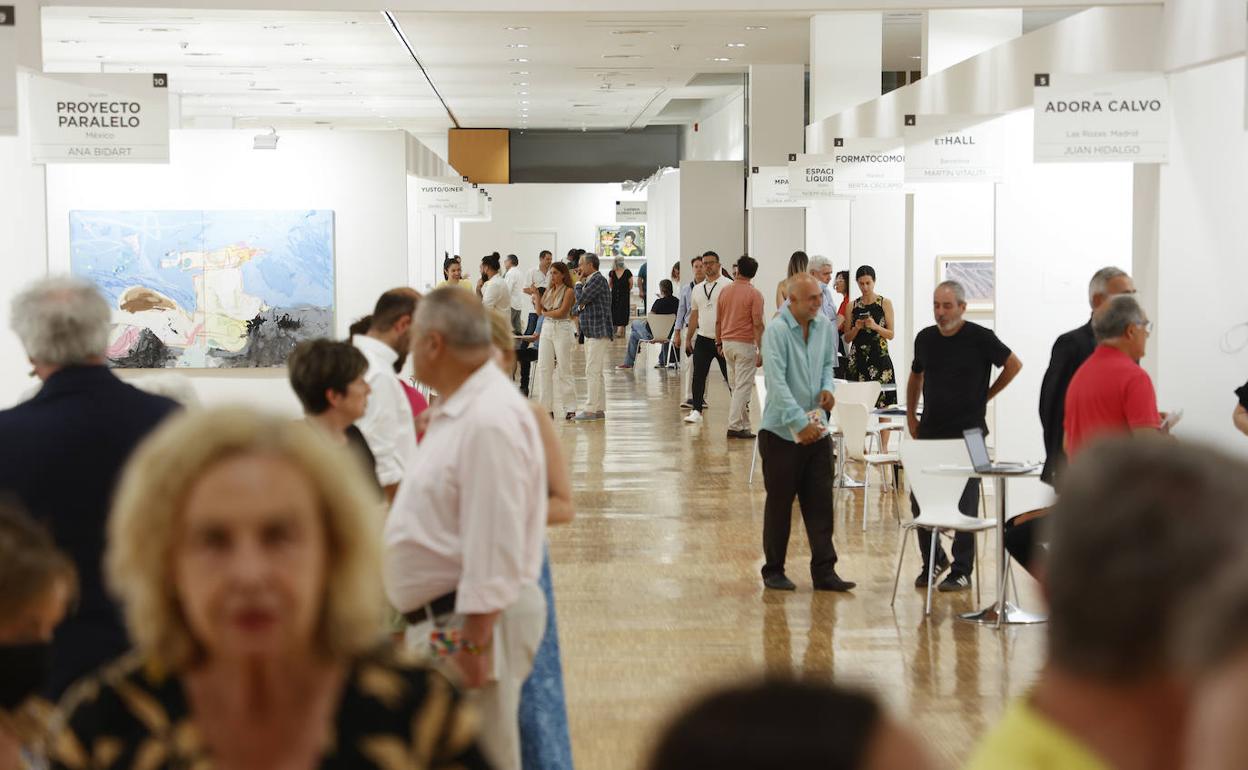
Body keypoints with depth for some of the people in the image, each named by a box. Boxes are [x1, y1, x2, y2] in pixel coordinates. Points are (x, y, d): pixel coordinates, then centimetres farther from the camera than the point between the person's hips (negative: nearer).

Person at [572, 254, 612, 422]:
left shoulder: (598, 279, -11)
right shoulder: (589, 281, 19)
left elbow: (581, 298, -19)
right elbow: (574, 309, 19)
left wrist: (579, 284, -2)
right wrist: (579, 307, -4)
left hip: (598, 332, -10)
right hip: (590, 332, 10)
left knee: (593, 372, -11)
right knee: (597, 372, 12)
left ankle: (590, 410, -13)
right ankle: (599, 409, 15)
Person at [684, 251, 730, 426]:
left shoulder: (727, 286, -6)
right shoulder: (697, 289, 15)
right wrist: (688, 339, 18)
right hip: (703, 339, 5)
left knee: (730, 377, 1)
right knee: (698, 376, 3)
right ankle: (696, 410, 9)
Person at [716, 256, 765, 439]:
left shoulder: (725, 291, 5)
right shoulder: (754, 294, -10)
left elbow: (718, 321, 9)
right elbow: (757, 324, -14)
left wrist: (719, 342, 19)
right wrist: (760, 350, -12)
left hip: (727, 342, 6)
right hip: (745, 344, -6)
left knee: (736, 386, 14)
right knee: (743, 387, -3)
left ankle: (743, 425, 18)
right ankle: (735, 426, -7)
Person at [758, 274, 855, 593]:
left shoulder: (825, 326, 5)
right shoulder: (776, 332, -17)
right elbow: (777, 383, -23)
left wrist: (827, 387, 0)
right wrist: (800, 423, -26)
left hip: (817, 430, 6)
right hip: (782, 432, -6)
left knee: (820, 502, 5)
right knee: (779, 504, 5)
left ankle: (824, 571, 9)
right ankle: (773, 571, 17)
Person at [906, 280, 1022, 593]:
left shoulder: (980, 338, -8)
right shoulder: (925, 338, 7)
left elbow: (1013, 365, 2)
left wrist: (986, 396, 2)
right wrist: (911, 416, 16)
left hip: (967, 433, -4)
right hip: (930, 432, 5)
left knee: (964, 505, 0)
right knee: (919, 501, 3)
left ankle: (961, 572, 8)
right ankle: (934, 561, 21)